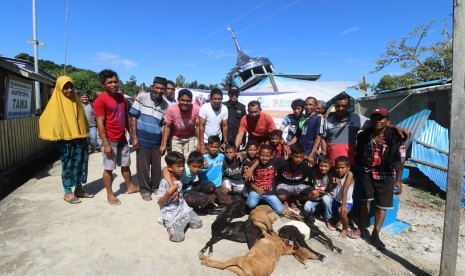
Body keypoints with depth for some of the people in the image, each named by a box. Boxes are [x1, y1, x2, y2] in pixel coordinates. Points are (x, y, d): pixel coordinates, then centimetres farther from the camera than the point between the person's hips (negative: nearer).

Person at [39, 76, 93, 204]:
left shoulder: (76, 102, 9)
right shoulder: (56, 104, -7)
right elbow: (46, 120, -6)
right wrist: (55, 136, -11)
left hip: (80, 139, 6)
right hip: (65, 141, -5)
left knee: (80, 164, 10)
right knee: (68, 165, 2)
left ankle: (79, 189, 22)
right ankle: (68, 193, 14)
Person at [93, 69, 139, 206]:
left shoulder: (121, 98, 10)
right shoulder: (100, 100, -12)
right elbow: (100, 124, -15)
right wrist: (106, 144, -18)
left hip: (122, 139, 7)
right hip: (109, 140, -7)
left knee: (126, 164, 18)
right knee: (109, 168, 5)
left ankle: (130, 187, 33)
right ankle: (110, 194, 18)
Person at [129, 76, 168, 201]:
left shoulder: (165, 105, 4)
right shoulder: (142, 97, -4)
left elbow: (164, 125, 8)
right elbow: (133, 117, -3)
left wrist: (163, 144, 4)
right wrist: (134, 137, -8)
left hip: (156, 141, 3)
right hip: (142, 139, -3)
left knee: (157, 166, 11)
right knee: (143, 166, 6)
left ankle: (156, 187, 32)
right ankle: (145, 190, 24)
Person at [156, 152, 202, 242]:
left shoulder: (181, 177, 0)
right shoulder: (164, 182, -20)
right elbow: (160, 202, -19)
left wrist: (176, 192, -1)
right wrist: (169, 192, -31)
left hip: (183, 209, 7)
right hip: (171, 214, -6)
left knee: (198, 223, 6)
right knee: (177, 237, -17)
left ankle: (181, 223, 22)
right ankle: (168, 224, 10)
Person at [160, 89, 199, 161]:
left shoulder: (196, 109, -26)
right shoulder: (171, 109, -27)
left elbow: (198, 126, -13)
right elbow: (167, 127, -16)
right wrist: (163, 144, -17)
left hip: (190, 137, 1)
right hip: (175, 138, 0)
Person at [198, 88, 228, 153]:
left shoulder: (224, 109, -7)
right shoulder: (204, 108, -16)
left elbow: (225, 126, -1)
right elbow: (201, 126, -15)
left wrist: (225, 142, -3)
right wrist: (201, 144, -17)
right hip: (205, 141, -2)